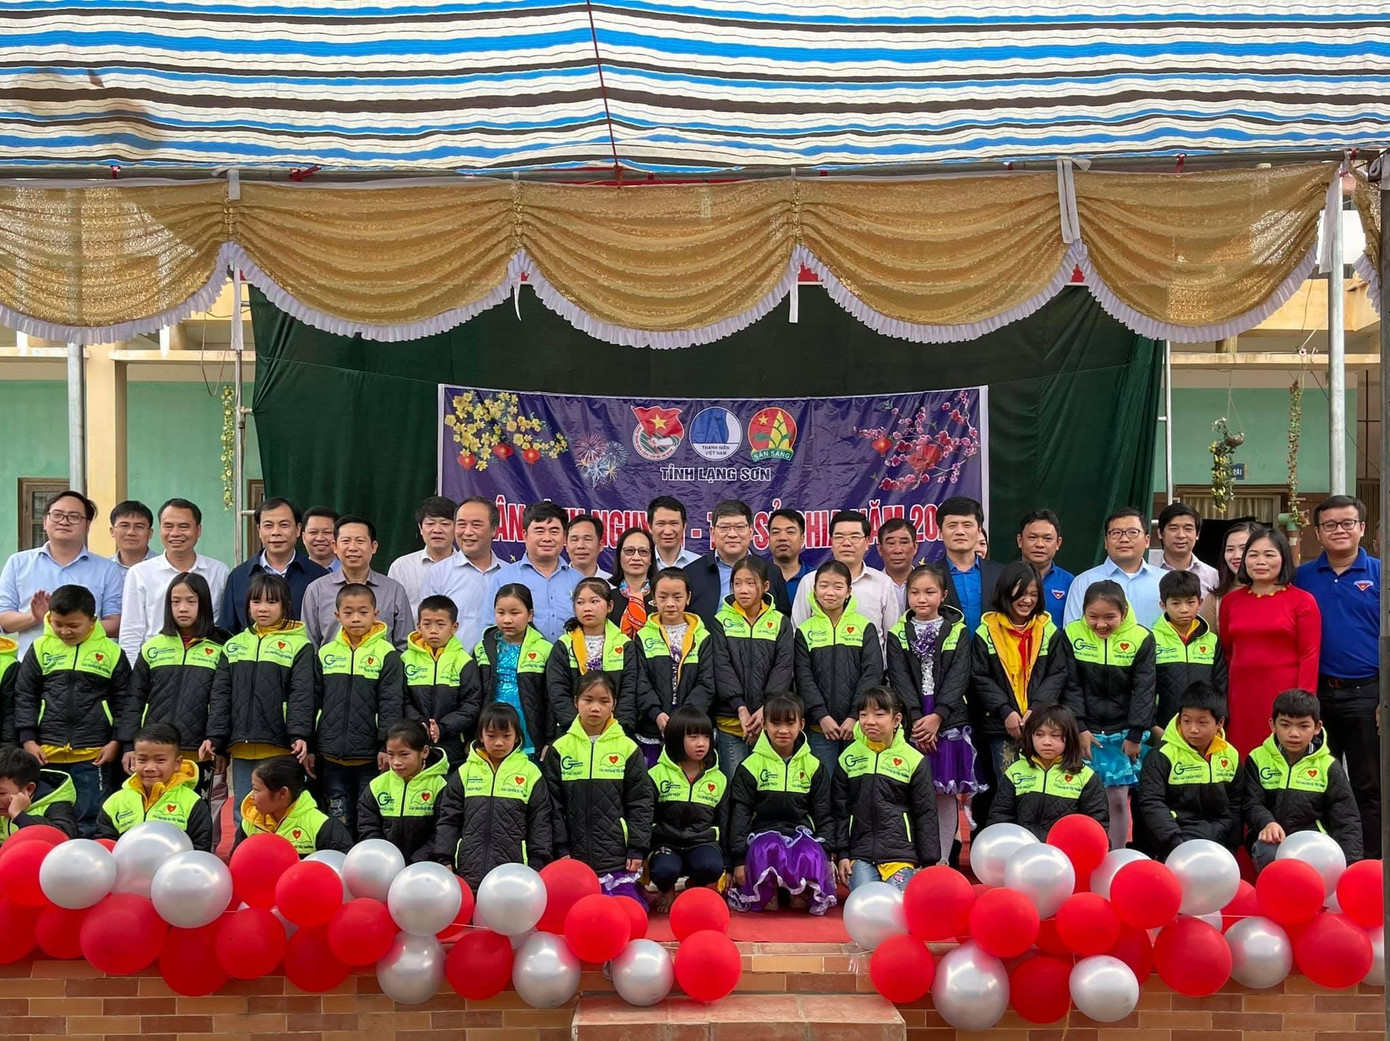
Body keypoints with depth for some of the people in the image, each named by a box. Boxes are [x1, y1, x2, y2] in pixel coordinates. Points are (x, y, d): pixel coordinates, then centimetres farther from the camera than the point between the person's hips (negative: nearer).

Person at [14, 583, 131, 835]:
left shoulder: (112, 652, 1)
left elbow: (123, 701, 5)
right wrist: (28, 739, 1)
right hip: (46, 754, 2)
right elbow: (24, 696, 8)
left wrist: (116, 742, 0)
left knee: (89, 823, 2)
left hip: (93, 756, -2)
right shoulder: (39, 649, 4)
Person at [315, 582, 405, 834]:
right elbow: (313, 701, 11)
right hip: (331, 755, 3)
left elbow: (392, 703, -6)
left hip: (370, 755, -3)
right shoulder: (326, 653, 7)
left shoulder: (386, 653, -4)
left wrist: (387, 745, -12)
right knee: (338, 820, 12)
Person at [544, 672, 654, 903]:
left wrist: (637, 848, -3)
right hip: (575, 857, 1)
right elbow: (553, 803, 4)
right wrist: (561, 849, -2)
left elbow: (641, 801, 3)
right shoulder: (560, 749, 4)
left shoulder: (628, 748, 2)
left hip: (618, 857, 0)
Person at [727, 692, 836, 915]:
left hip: (802, 832, 1)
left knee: (812, 855, -35)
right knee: (768, 850, -38)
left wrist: (827, 855, -2)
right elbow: (739, 815, 1)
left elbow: (824, 815, 11)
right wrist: (739, 859, -6)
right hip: (764, 832, -1)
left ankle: (806, 894, -6)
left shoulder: (814, 767, 10)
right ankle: (765, 896, -10)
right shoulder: (750, 767, 4)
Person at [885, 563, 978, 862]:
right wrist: (917, 719, -14)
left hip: (948, 723, 0)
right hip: (910, 724, 0)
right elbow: (899, 679, -2)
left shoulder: (958, 632, 6)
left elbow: (958, 677, -3)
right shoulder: (898, 634, 7)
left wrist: (937, 717, -15)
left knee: (946, 796, 2)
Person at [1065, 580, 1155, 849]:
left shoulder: (1141, 638, -6)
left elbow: (1143, 690, -4)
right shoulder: (1072, 635, -4)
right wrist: (1079, 728, -8)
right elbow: (1071, 686, -2)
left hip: (1124, 733, 0)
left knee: (1118, 799, 3)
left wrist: (1135, 735, -6)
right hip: (1085, 731, 0)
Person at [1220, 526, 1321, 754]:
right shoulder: (1230, 600, 10)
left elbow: (1309, 656, -4)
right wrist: (1221, 700, 8)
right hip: (1241, 695, 3)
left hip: (1284, 695, -3)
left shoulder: (1302, 601, -1)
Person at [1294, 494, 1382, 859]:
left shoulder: (1379, 574, -1)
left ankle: (1369, 864, 16)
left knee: (1368, 786, 6)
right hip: (1316, 695, 2)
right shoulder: (1302, 578, 5)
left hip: (1366, 694, -2)